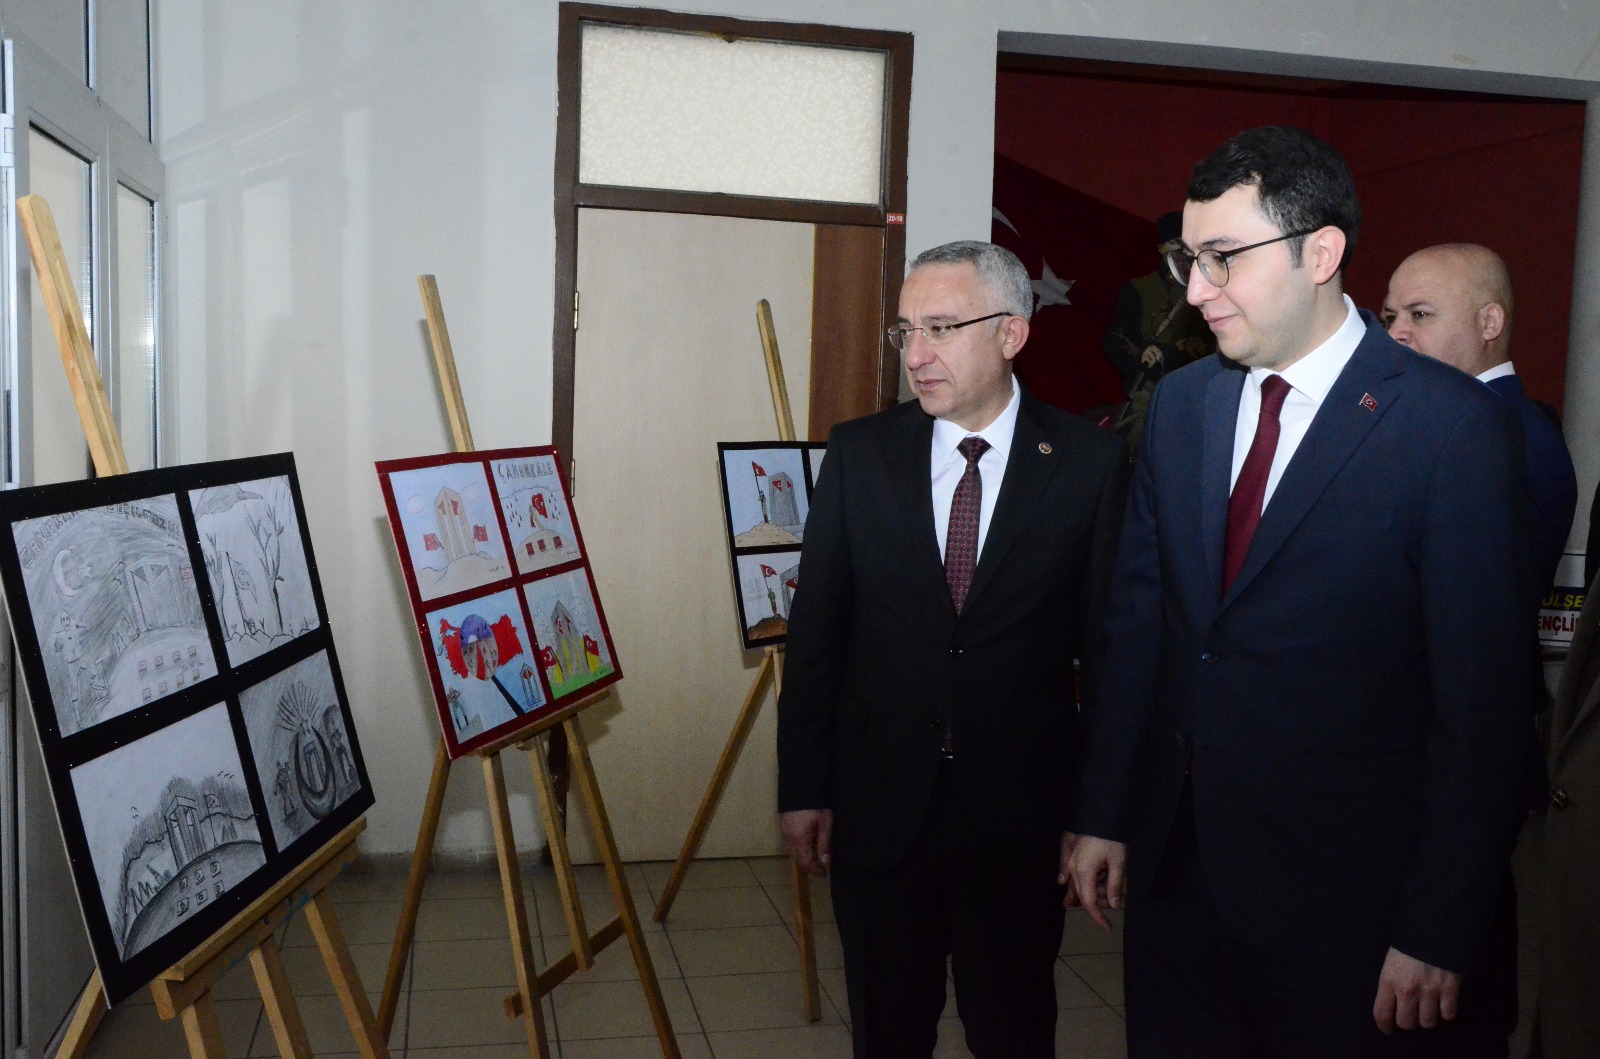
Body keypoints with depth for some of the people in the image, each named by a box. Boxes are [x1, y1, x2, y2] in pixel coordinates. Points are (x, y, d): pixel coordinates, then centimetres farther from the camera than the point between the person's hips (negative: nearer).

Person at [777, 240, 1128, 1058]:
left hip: (1020, 814, -1)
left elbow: (1110, 645, -3)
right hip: (877, 807, 2)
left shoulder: (1089, 462, -6)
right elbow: (815, 630, 2)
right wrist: (803, 788, 1)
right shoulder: (859, 452, -1)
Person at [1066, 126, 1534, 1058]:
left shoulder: (1456, 426, -13)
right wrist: (1103, 814, 6)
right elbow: (1138, 622, 7)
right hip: (1172, 867, 5)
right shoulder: (1181, 403, 4)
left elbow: (1484, 701, -12)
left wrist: (1442, 935, -11)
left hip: (1342, 898, -4)